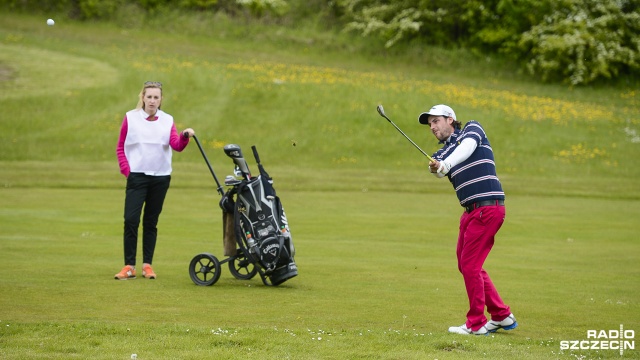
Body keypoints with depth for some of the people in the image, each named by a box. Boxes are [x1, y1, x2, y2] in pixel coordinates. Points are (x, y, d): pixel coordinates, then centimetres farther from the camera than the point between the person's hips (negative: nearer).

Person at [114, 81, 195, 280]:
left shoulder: (167, 120, 7)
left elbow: (176, 145, -7)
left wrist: (185, 137, -27)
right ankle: (129, 266, -6)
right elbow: (120, 147, 6)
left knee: (151, 222, 7)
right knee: (131, 219, -11)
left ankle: (147, 264, 13)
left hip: (161, 177, 2)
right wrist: (126, 170, -5)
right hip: (137, 176, -2)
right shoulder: (131, 118, 3)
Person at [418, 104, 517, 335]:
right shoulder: (442, 152, 16)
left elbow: (466, 148, -20)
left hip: (487, 208, -8)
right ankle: (502, 316, 24)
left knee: (469, 265, -8)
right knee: (466, 265, 13)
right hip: (471, 211, 8)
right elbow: (438, 167, -7)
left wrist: (445, 164, -37)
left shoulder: (472, 129, 3)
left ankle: (476, 324, -1)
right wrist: (435, 167, -31)